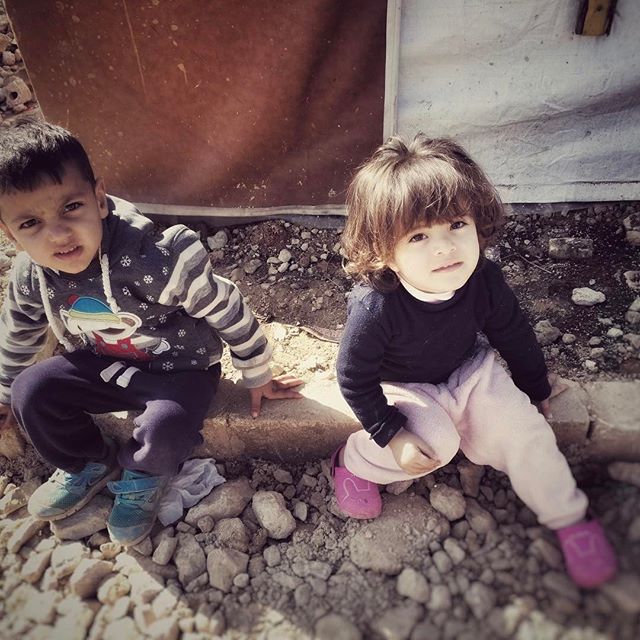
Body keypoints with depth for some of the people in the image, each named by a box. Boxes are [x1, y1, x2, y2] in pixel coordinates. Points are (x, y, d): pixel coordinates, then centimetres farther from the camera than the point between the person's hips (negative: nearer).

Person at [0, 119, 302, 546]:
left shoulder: (152, 258, -34)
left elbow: (226, 310, -23)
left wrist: (257, 376, -10)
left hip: (180, 368, -5)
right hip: (102, 365, 6)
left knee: (164, 431, -31)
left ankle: (141, 476, 9)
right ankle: (90, 465, 18)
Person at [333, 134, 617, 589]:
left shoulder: (484, 281, -23)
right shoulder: (375, 308, -37)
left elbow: (514, 336, -3)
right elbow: (354, 378, -23)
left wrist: (537, 386, 12)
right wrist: (392, 435, -22)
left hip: (469, 370, 4)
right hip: (403, 387, -3)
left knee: (524, 430, -8)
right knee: (435, 443, -26)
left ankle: (568, 516, 19)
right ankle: (354, 461, 3)